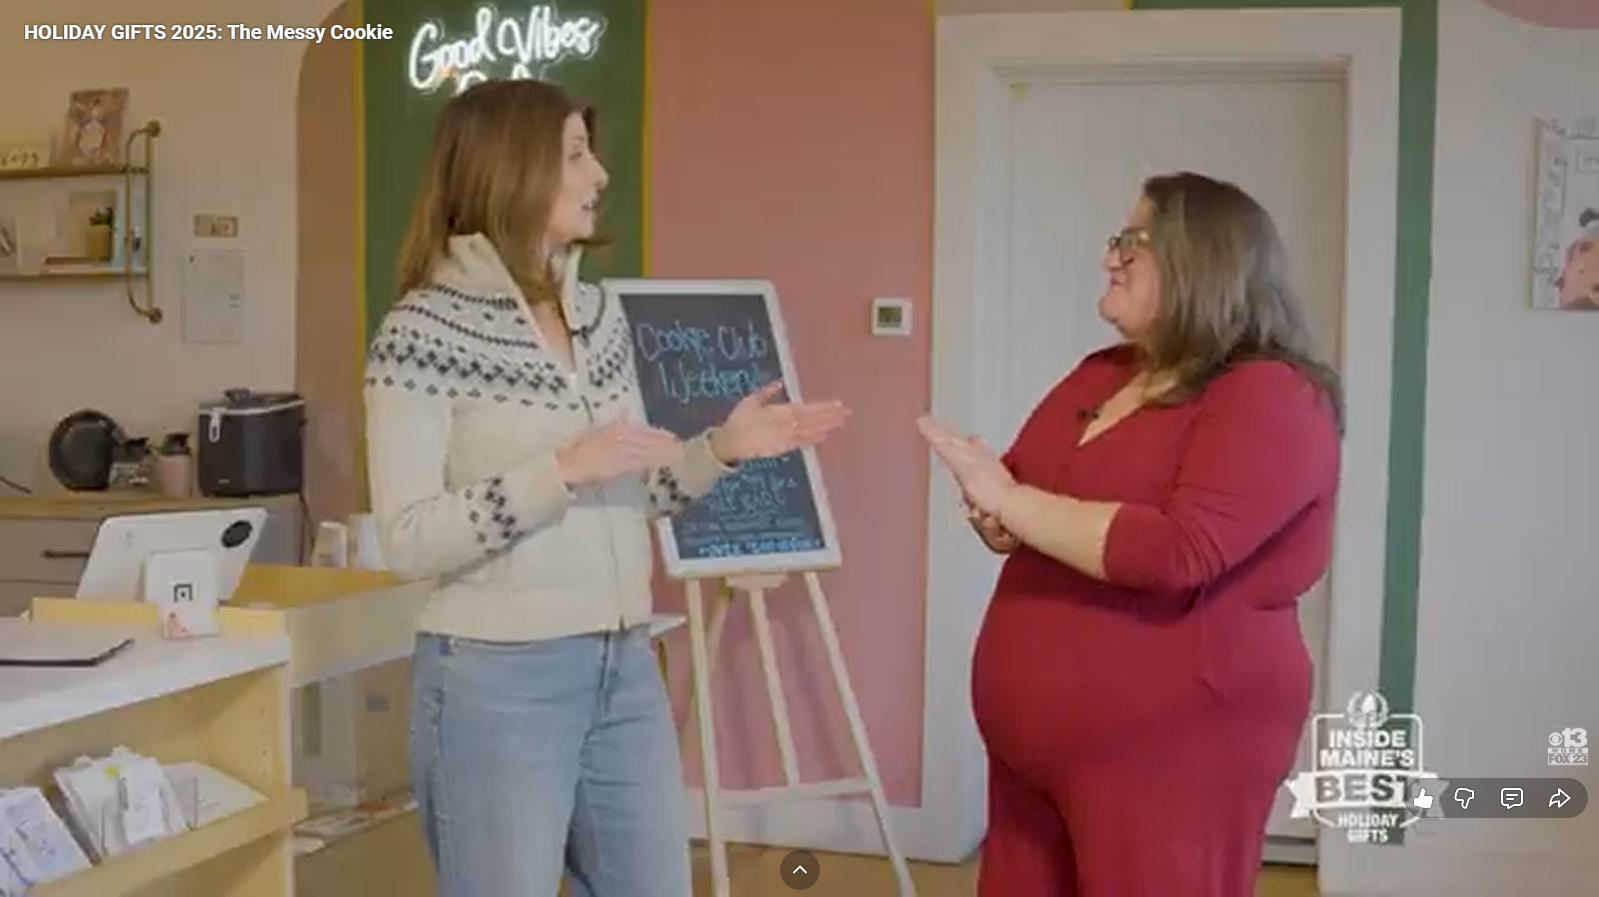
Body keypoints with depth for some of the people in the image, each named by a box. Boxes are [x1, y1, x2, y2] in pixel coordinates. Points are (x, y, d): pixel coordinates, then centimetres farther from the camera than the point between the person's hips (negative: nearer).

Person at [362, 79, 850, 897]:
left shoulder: (600, 315, 9)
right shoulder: (425, 328, -11)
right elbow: (408, 542, -17)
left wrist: (720, 449, 0)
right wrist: (560, 469, -23)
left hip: (625, 670, 7)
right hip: (497, 682, -7)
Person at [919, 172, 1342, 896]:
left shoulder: (1270, 398, -12)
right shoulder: (1103, 373, 13)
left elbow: (1175, 551, -25)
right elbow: (1018, 492, 18)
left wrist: (1010, 501, -18)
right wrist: (995, 519, -7)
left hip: (1172, 748, -7)